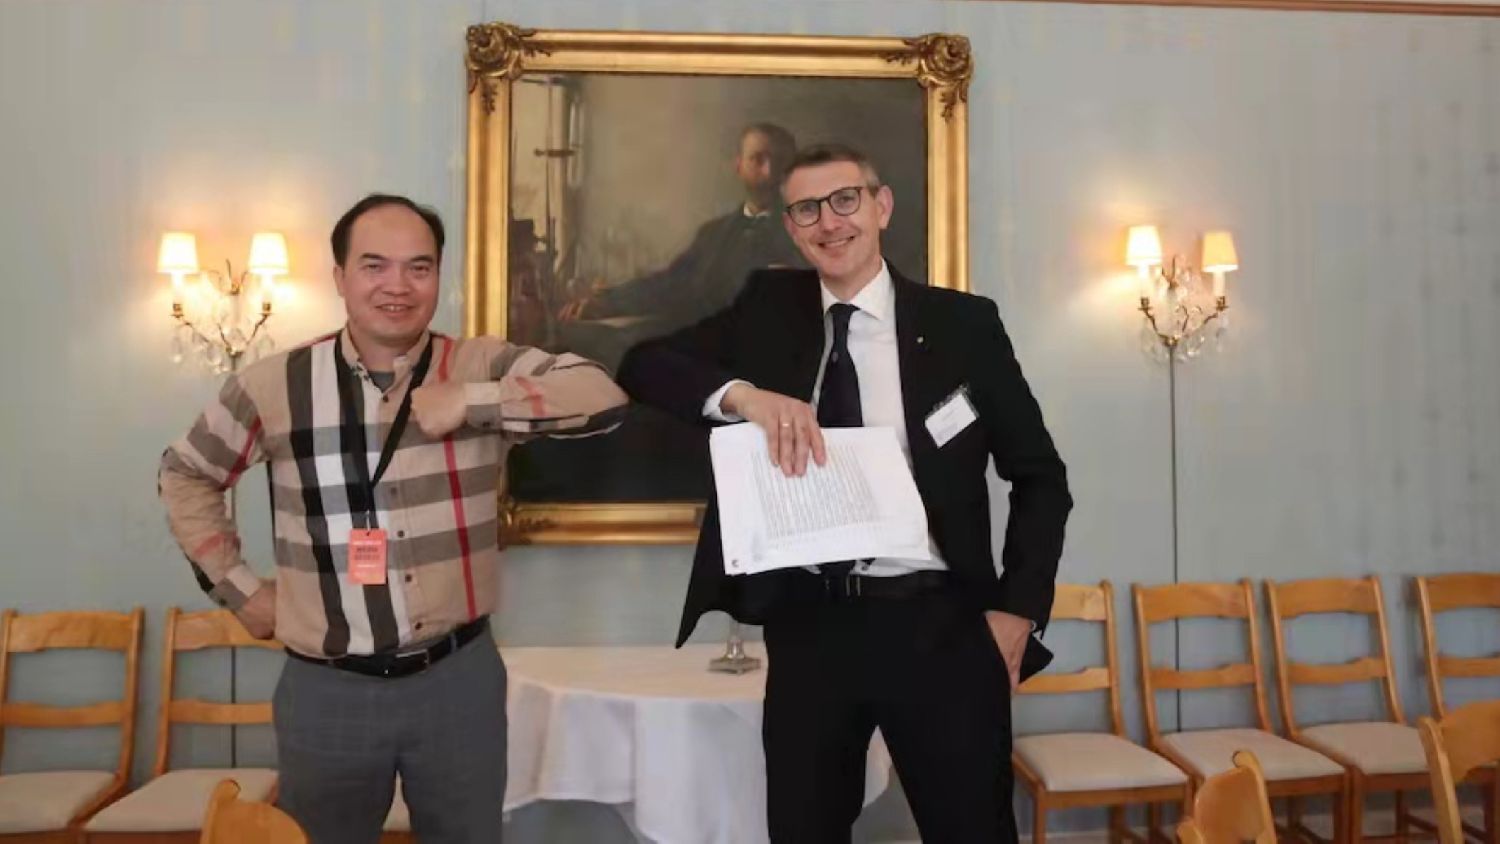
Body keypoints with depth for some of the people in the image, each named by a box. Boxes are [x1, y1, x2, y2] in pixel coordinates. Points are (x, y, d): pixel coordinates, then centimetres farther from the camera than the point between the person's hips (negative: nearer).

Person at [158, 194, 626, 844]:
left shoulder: (481, 367, -5)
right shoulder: (273, 386, -2)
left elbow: (604, 395, -19)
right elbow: (186, 475, 13)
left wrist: (471, 403, -23)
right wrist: (237, 588, 7)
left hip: (460, 677, 0)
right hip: (327, 690, 1)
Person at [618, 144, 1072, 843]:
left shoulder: (963, 323, 0)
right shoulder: (767, 308, 6)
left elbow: (1039, 476, 5)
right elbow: (643, 365, -4)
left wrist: (1016, 611, -5)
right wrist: (742, 393, -22)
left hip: (939, 623, -1)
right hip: (807, 625, 2)